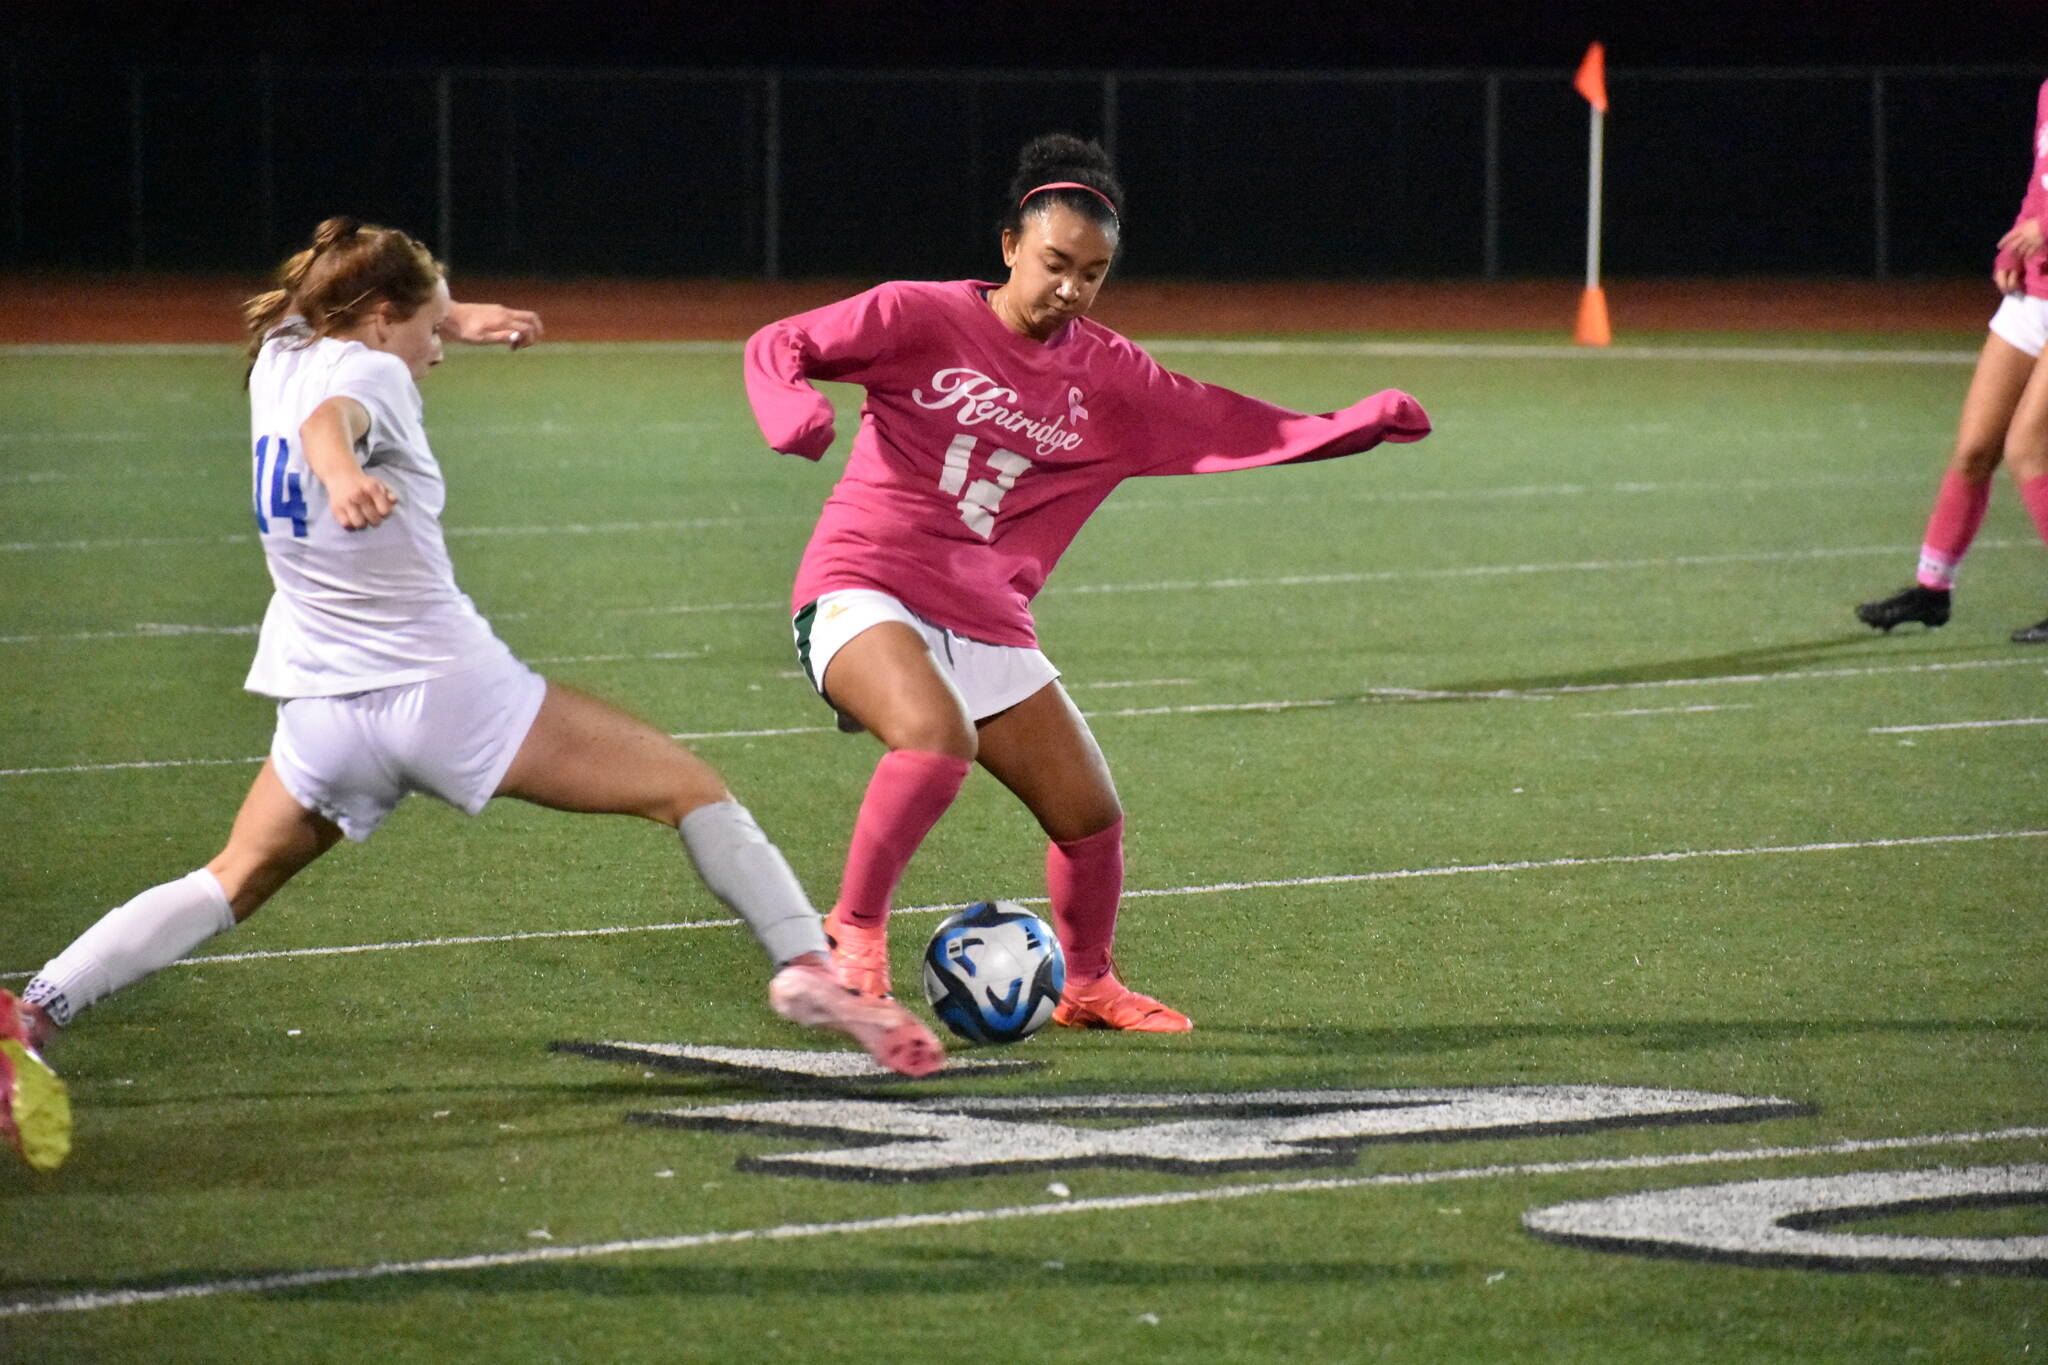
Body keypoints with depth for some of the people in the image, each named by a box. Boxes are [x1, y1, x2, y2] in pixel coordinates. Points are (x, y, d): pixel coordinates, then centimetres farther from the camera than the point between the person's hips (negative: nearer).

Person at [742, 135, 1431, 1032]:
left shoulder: (1106, 377, 9)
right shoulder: (921, 319, -4)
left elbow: (1232, 428, 11)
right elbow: (779, 346, -3)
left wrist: (1365, 423, 0)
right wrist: (793, 409, -26)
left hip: (984, 621, 5)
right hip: (865, 592, -5)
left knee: (1092, 817, 5)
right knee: (939, 735, -36)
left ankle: (1086, 986, 32)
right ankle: (855, 928, -18)